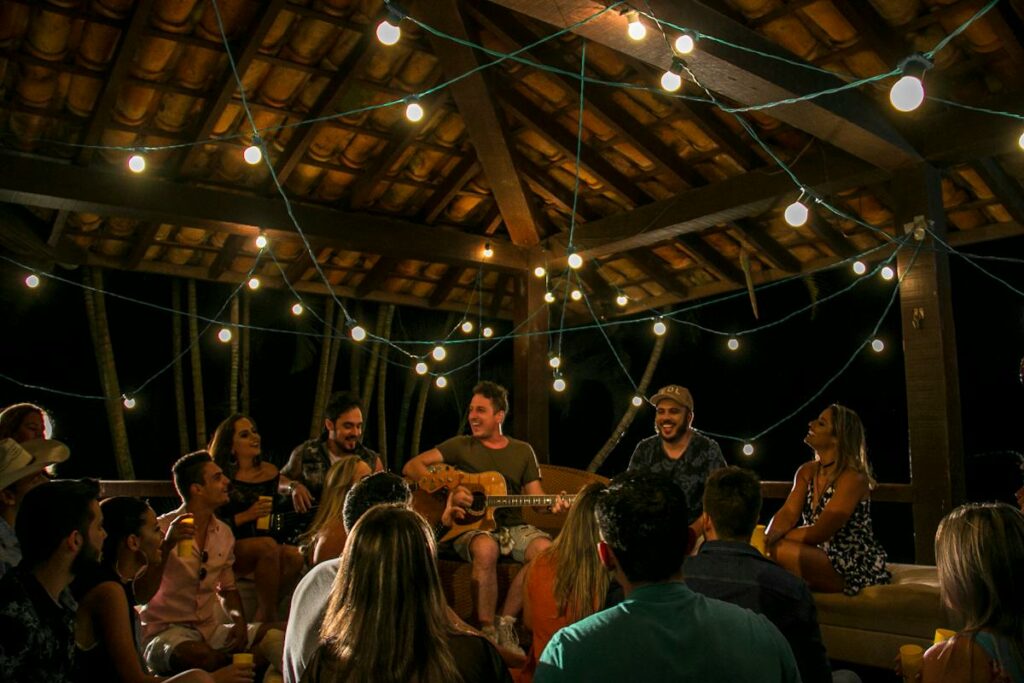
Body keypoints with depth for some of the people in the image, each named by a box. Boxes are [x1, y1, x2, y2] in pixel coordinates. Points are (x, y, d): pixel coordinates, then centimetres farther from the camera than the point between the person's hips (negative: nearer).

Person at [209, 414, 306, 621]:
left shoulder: (268, 472, 8)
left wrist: (294, 487, 3)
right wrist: (247, 515, -17)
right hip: (226, 551, -4)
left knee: (295, 556, -27)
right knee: (268, 545, -34)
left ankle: (263, 616, -14)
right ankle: (269, 614, -22)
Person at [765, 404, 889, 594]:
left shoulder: (853, 478, -18)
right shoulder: (807, 472, 5)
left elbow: (819, 533, -22)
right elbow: (788, 514, -7)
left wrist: (775, 538, -16)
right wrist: (769, 536, -27)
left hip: (857, 569, -7)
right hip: (823, 558, 7)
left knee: (779, 550, -26)